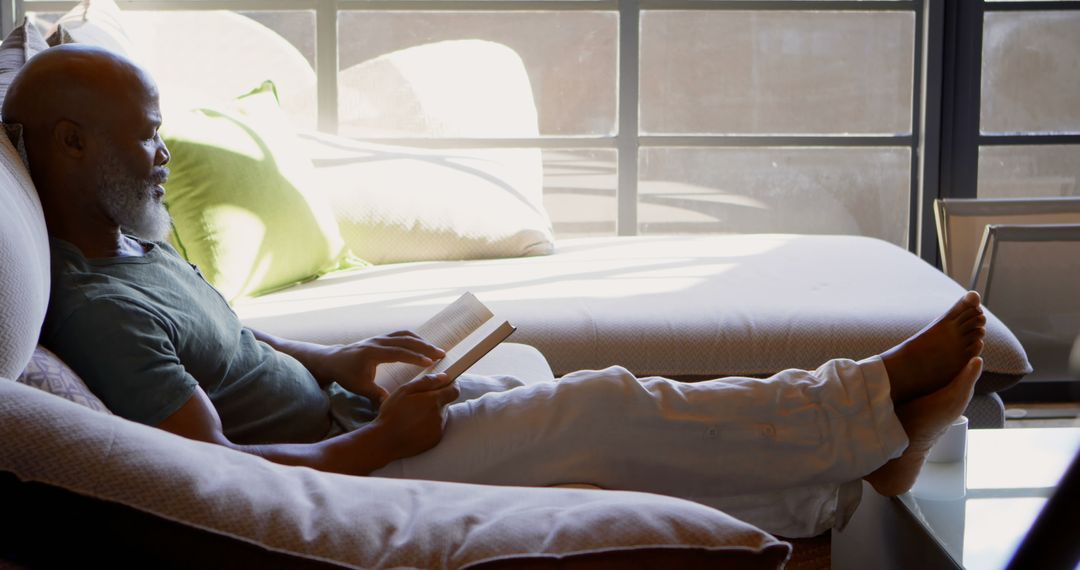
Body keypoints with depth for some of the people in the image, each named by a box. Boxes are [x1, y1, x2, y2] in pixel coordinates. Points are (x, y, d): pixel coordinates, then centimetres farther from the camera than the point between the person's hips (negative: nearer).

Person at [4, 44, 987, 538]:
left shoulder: (138, 247, 9)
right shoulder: (96, 307, -23)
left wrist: (335, 360, 9)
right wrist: (379, 441, -20)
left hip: (340, 424, 10)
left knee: (596, 408, 4)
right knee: (608, 410, -12)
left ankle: (859, 463, 9)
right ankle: (875, 401, -1)